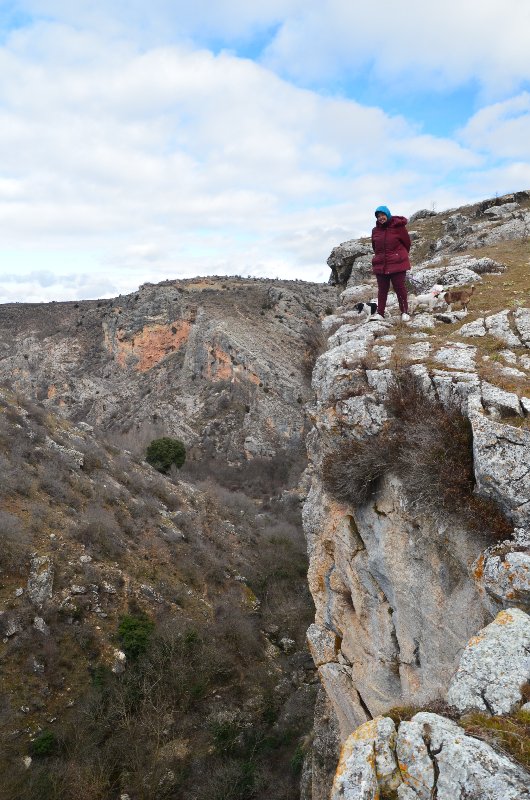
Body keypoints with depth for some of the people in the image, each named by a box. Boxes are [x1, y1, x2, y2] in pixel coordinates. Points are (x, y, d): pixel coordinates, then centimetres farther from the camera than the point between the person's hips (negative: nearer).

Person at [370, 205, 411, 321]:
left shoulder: (398, 227, -7)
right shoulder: (376, 230, 6)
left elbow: (407, 242, 2)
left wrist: (401, 255, 11)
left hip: (397, 264, -4)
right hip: (380, 265, 4)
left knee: (400, 288, 2)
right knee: (382, 289, 8)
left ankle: (404, 312, 11)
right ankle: (380, 313, 13)